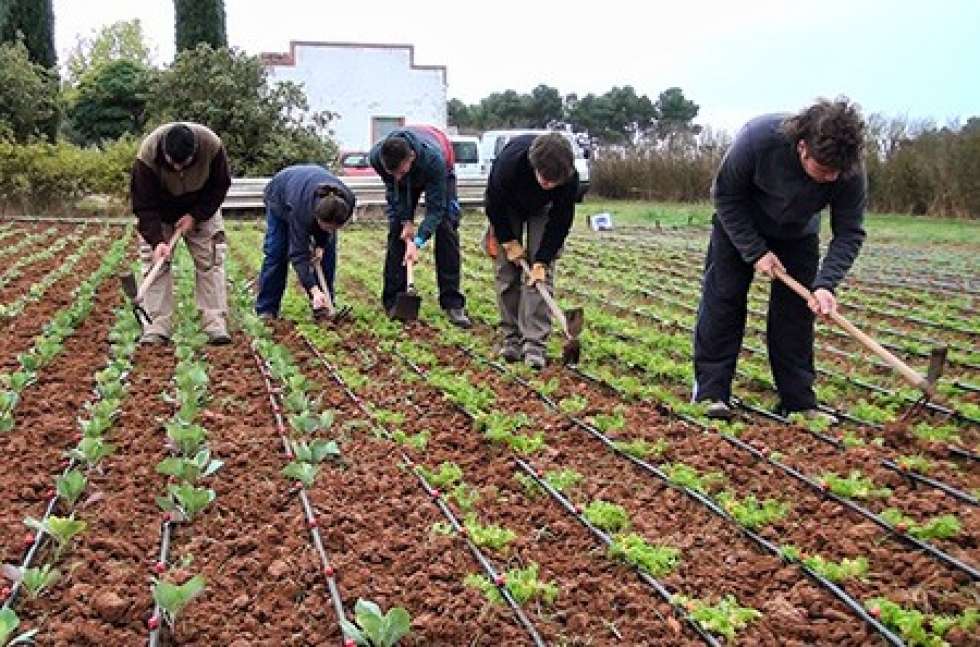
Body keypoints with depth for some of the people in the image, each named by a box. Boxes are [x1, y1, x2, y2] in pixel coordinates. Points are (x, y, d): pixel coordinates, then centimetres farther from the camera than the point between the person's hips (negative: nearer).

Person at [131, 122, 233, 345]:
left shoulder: (212, 146, -32)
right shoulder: (147, 155, -35)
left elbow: (220, 186, -15)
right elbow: (144, 205, -28)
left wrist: (195, 216, -21)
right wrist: (157, 240, -38)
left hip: (201, 209, 1)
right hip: (159, 213, -1)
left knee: (210, 260, -8)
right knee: (155, 262, -10)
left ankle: (215, 323, -6)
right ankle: (157, 326, -7)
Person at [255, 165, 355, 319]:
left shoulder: (348, 201, -36)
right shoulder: (300, 208, -47)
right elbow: (298, 253, -41)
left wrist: (321, 245, -19)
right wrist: (314, 290, -49)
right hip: (280, 194, -4)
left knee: (327, 250, -6)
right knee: (276, 252, -10)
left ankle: (325, 305, 4)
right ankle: (266, 310, -1)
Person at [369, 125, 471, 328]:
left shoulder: (433, 158, -46)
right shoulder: (376, 156, -37)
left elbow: (435, 208, -37)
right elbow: (393, 190, -17)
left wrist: (418, 241, -42)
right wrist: (406, 221, -23)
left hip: (439, 174, -3)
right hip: (408, 182, 3)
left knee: (446, 231, -14)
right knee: (397, 231, -8)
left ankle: (453, 304, -11)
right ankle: (393, 302, -1)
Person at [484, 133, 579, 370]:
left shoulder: (569, 177, -37)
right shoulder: (509, 161, -41)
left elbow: (560, 220, -24)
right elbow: (494, 204, -22)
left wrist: (541, 260, -26)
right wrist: (509, 242, -19)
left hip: (542, 210, 0)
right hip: (508, 208, 0)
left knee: (543, 272, -11)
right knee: (506, 270, -4)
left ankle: (534, 342, -11)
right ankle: (511, 337, 6)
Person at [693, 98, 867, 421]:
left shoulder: (851, 172, -31)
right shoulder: (759, 137, -38)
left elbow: (849, 233, -21)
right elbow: (726, 195, -23)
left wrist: (825, 284, -36)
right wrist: (755, 251, -25)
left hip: (797, 235, 2)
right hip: (739, 225, -2)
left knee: (795, 312, -3)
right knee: (722, 302, -6)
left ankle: (799, 402, 5)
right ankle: (710, 393, -1)